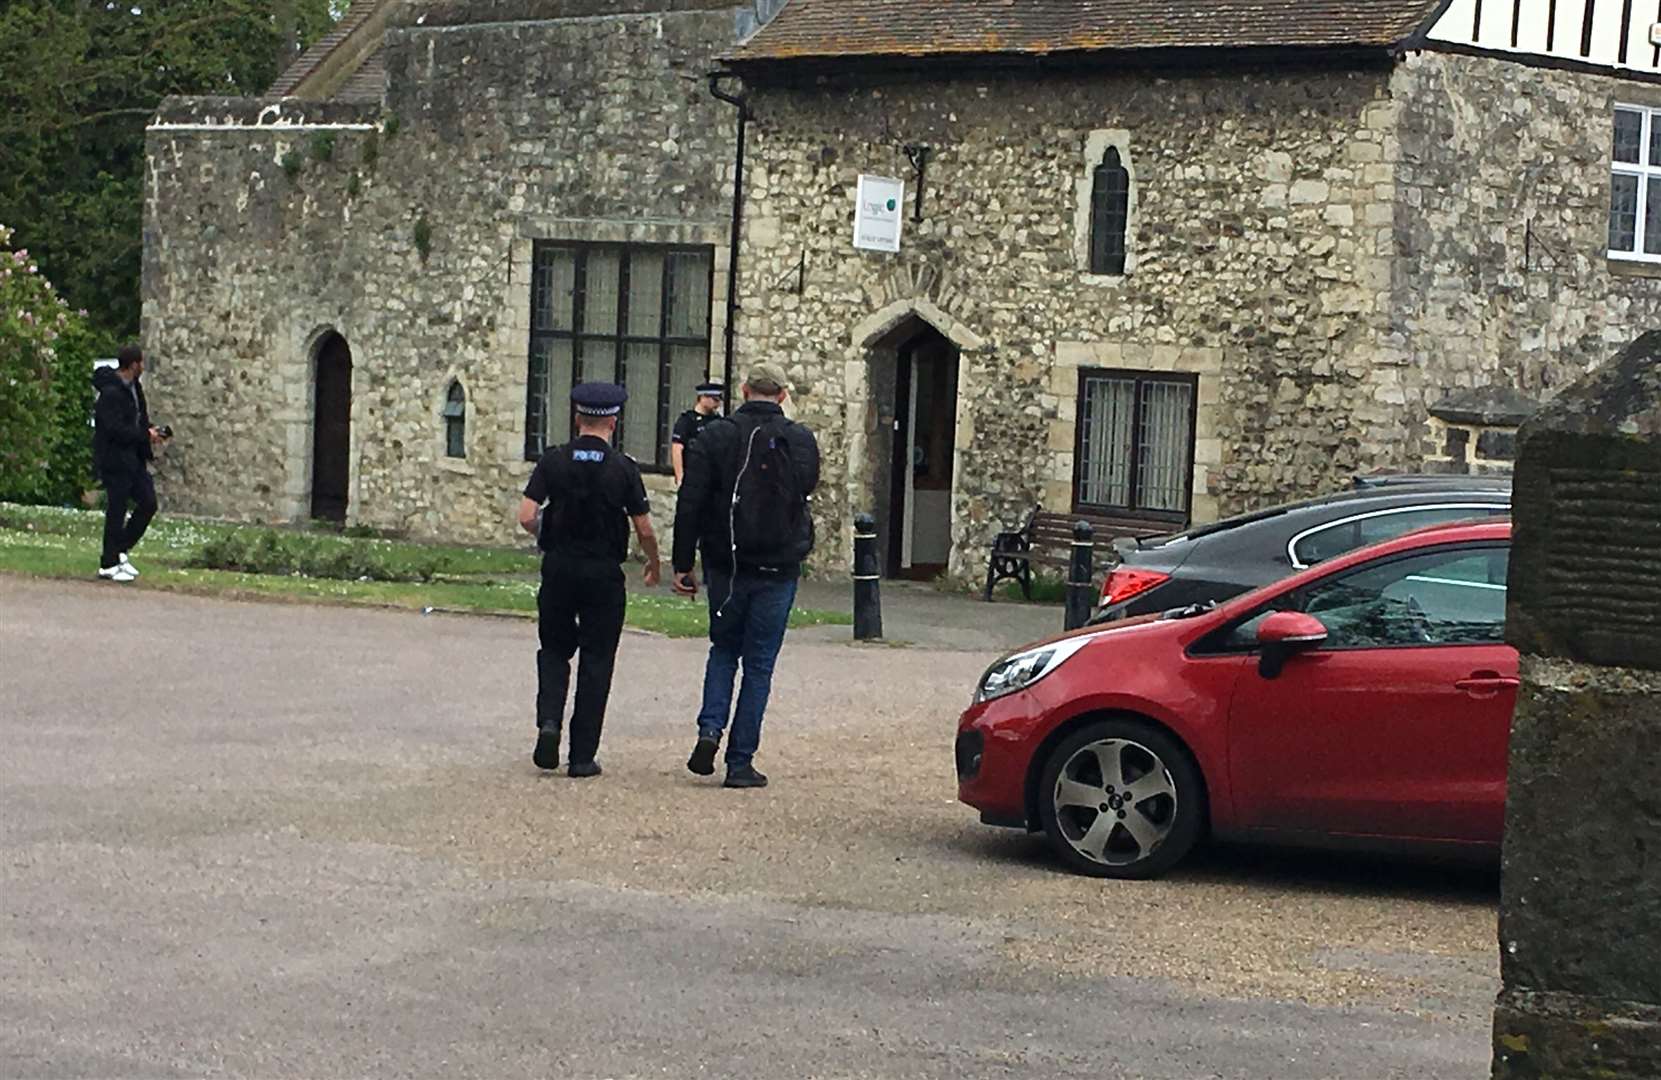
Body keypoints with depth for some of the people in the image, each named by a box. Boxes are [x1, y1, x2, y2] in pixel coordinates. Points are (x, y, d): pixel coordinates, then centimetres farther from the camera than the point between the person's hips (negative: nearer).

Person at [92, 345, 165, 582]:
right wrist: (146, 435, -16)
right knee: (116, 511, -2)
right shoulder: (111, 392, -20)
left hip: (132, 457, 9)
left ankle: (121, 551, 20)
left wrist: (149, 434, 1)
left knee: (148, 503, 9)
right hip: (114, 459, -9)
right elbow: (115, 429, -25)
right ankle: (108, 565, 8)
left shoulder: (134, 387, 9)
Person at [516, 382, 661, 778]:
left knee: (554, 649, 19)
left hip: (559, 568, 2)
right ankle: (583, 756, 6)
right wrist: (654, 564, 15)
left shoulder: (554, 461, -3)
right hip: (604, 574, -1)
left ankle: (549, 721, -6)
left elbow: (526, 517, -8)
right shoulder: (623, 468, -7)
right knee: (596, 661, 7)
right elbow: (643, 529, -4)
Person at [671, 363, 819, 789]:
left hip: (725, 565, 1)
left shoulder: (715, 437, -5)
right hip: (778, 569, -1)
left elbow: (689, 505, -6)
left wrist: (682, 564, -1)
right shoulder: (800, 441, -3)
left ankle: (711, 729, -1)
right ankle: (740, 762, 5)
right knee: (759, 664, 6)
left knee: (724, 649, 20)